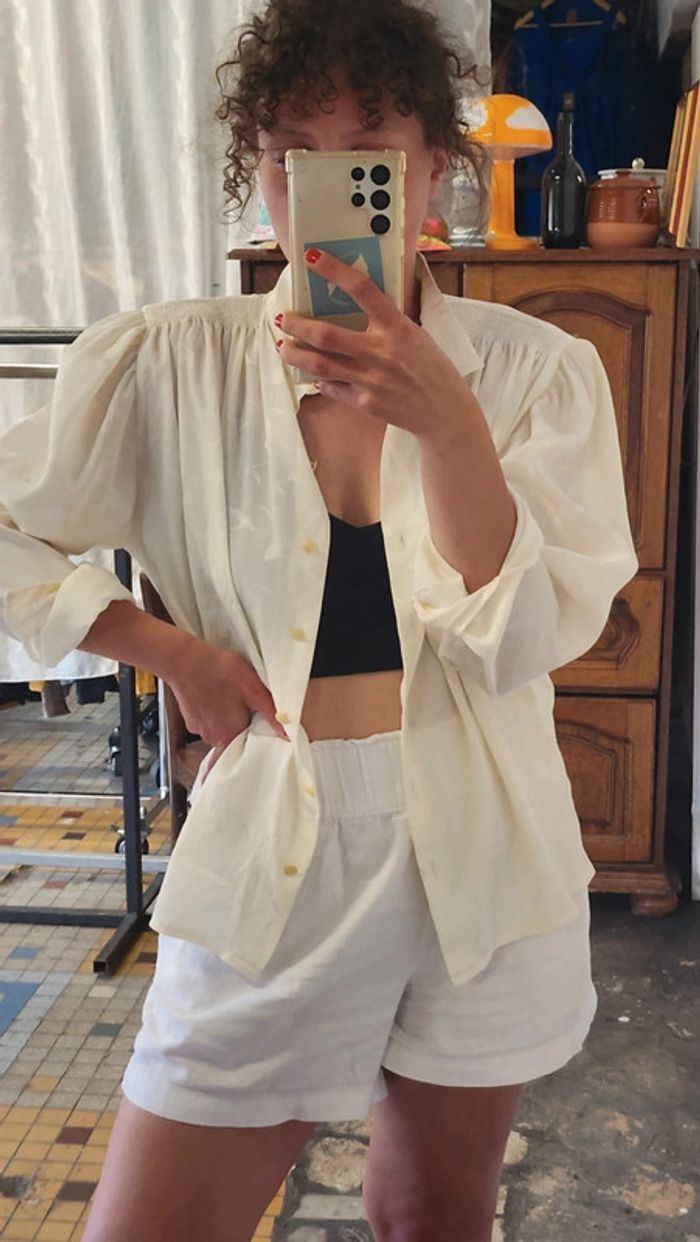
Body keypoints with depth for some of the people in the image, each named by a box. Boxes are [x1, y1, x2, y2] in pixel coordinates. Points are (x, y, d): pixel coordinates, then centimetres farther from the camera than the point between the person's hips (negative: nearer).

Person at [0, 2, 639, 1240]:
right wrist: (166, 647, -7)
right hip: (270, 858, 0)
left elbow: (524, 642, -13)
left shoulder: (537, 370, -5)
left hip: (480, 855, 1)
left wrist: (446, 422, -26)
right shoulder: (174, 366, -6)